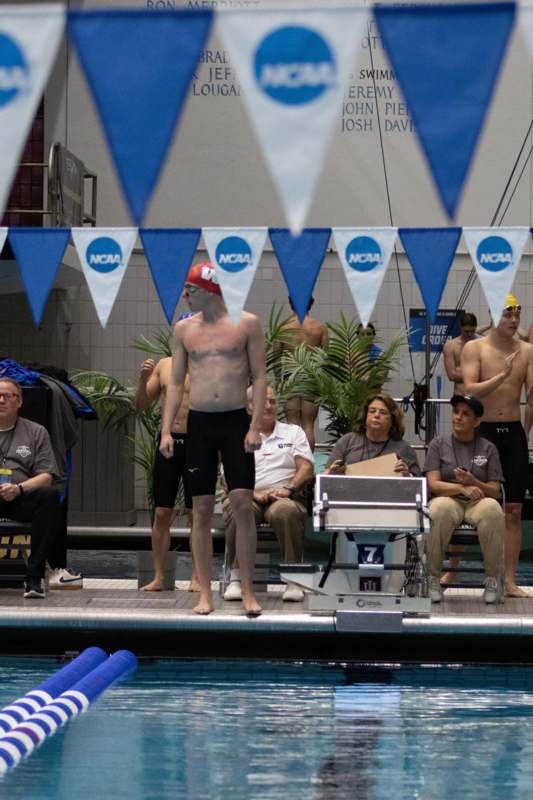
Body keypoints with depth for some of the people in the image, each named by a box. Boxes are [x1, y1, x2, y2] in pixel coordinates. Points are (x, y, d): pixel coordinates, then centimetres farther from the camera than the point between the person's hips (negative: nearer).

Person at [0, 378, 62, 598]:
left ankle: (34, 577, -31)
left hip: (22, 498, 1)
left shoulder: (36, 432, 17)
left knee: (50, 495, -33)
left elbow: (46, 477, 8)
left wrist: (19, 488, -13)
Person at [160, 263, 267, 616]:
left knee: (243, 504, -9)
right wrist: (166, 431, 3)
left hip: (236, 421, -3)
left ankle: (248, 592, -3)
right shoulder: (184, 328, 9)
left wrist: (255, 426, -10)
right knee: (202, 509, 2)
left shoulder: (247, 323, 0)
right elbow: (176, 382, 11)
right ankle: (205, 593, 8)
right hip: (199, 422, 3)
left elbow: (260, 377, -1)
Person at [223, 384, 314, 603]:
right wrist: (254, 493, -12)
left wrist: (288, 489, -11)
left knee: (285, 511, -38)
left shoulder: (294, 432, 22)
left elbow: (306, 468, 9)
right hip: (249, 497, 0)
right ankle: (237, 577, -27)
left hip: (285, 498, 0)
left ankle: (293, 579, -31)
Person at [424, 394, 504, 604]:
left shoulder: (488, 448, 12)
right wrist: (462, 488, -18)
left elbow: (495, 491, 6)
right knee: (441, 508, -40)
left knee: (491, 508, -37)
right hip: (448, 499, -1)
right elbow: (433, 484, -2)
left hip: (478, 502, 1)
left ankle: (492, 580, -23)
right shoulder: (438, 444, 9)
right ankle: (433, 579, -27)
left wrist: (474, 483, -15)